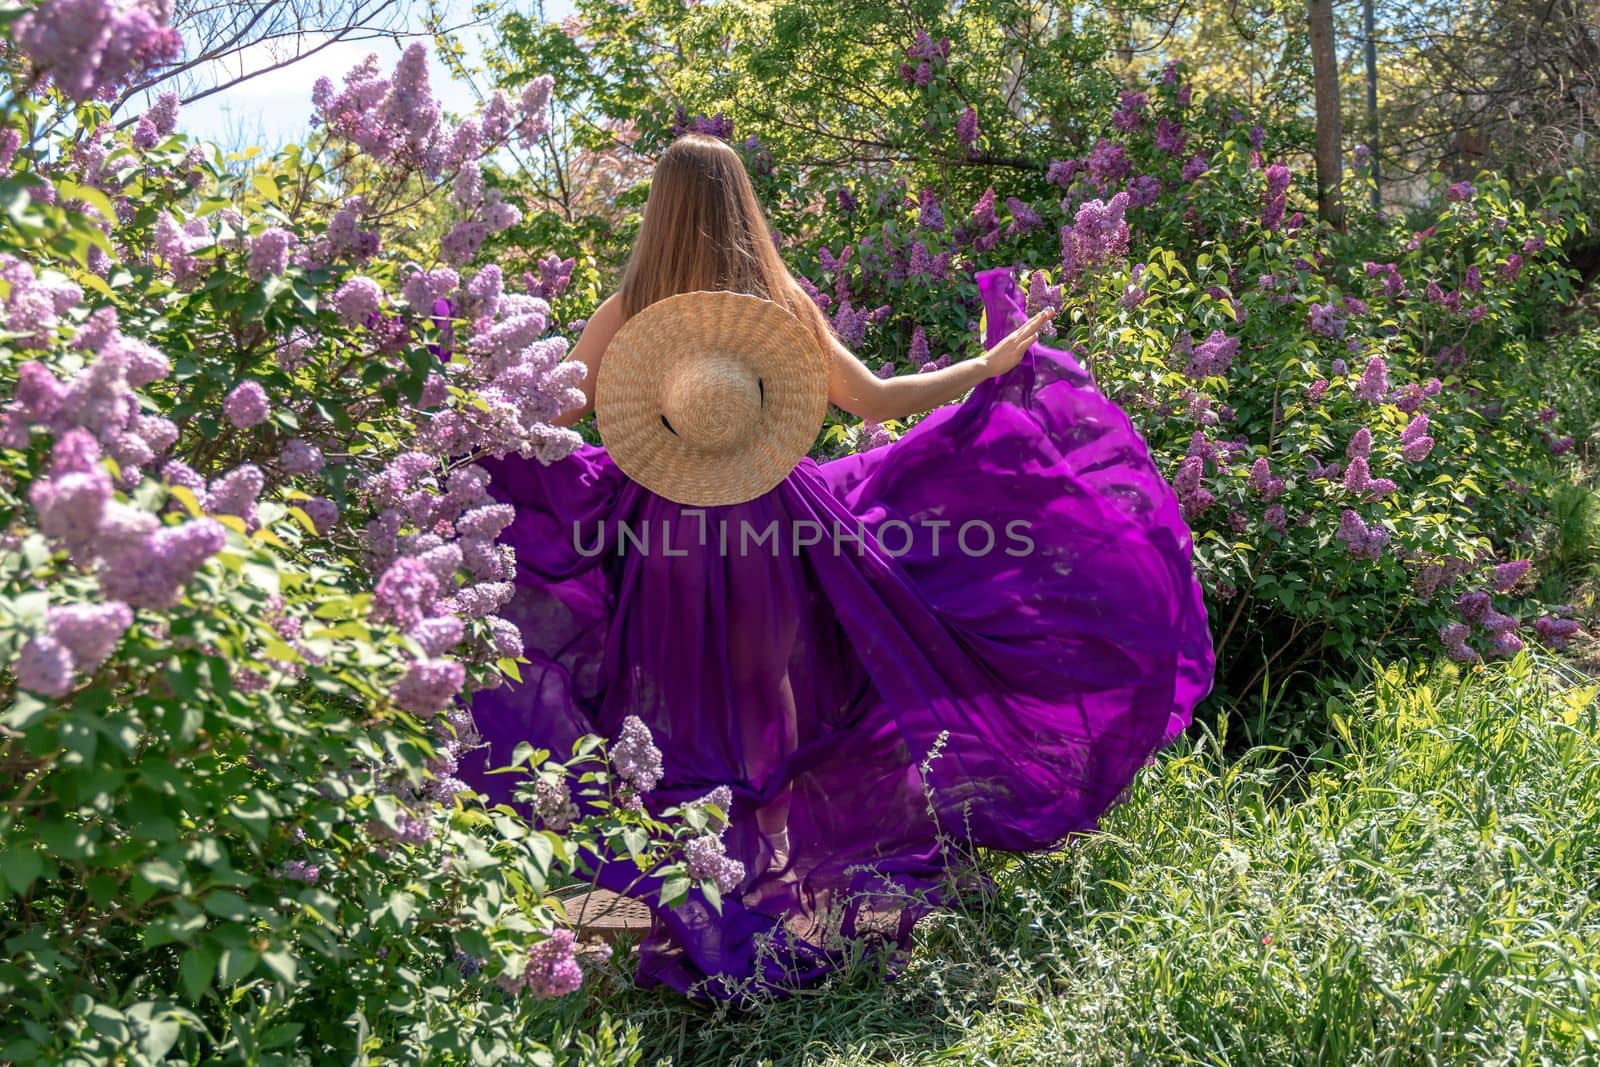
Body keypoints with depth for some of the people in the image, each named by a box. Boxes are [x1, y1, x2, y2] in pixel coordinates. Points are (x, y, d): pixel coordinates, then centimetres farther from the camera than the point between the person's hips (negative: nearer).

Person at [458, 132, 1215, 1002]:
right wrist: (992, 366, 15)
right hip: (779, 534, 1)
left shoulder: (626, 312, -5)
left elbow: (543, 423, -2)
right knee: (779, 724, 16)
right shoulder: (783, 301, -2)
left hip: (668, 541, -1)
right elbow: (876, 400, 2)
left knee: (686, 735, 11)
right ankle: (799, 911, 29)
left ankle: (702, 932, 20)